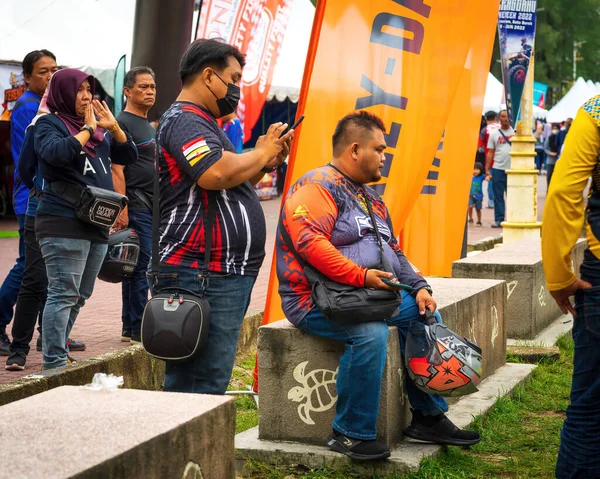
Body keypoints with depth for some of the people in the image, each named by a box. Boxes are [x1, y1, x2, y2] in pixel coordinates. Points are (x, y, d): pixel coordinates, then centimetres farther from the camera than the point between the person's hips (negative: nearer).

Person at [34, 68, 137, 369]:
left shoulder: (97, 128, 20)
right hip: (64, 223, -8)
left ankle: (59, 354, 21)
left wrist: (113, 126, 4)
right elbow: (56, 152, -23)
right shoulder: (49, 124, -2)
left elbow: (128, 156, 18)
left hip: (97, 225, 8)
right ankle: (54, 364, -9)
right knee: (64, 294, -11)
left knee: (79, 297, 12)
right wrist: (87, 129, -12)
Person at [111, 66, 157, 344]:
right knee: (141, 266, -10)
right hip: (136, 207, -9)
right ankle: (136, 329, -6)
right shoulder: (122, 124, -7)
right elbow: (117, 170, -15)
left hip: (154, 207, 9)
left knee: (137, 268, 10)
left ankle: (131, 327, 14)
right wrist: (121, 209, -22)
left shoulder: (149, 126, 21)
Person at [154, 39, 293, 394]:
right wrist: (261, 152, -9)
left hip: (226, 274, 11)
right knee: (205, 386, -12)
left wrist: (267, 164, 15)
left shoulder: (202, 122, 25)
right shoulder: (184, 121, -10)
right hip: (204, 275, -11)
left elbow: (233, 183, 32)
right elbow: (216, 174, -27)